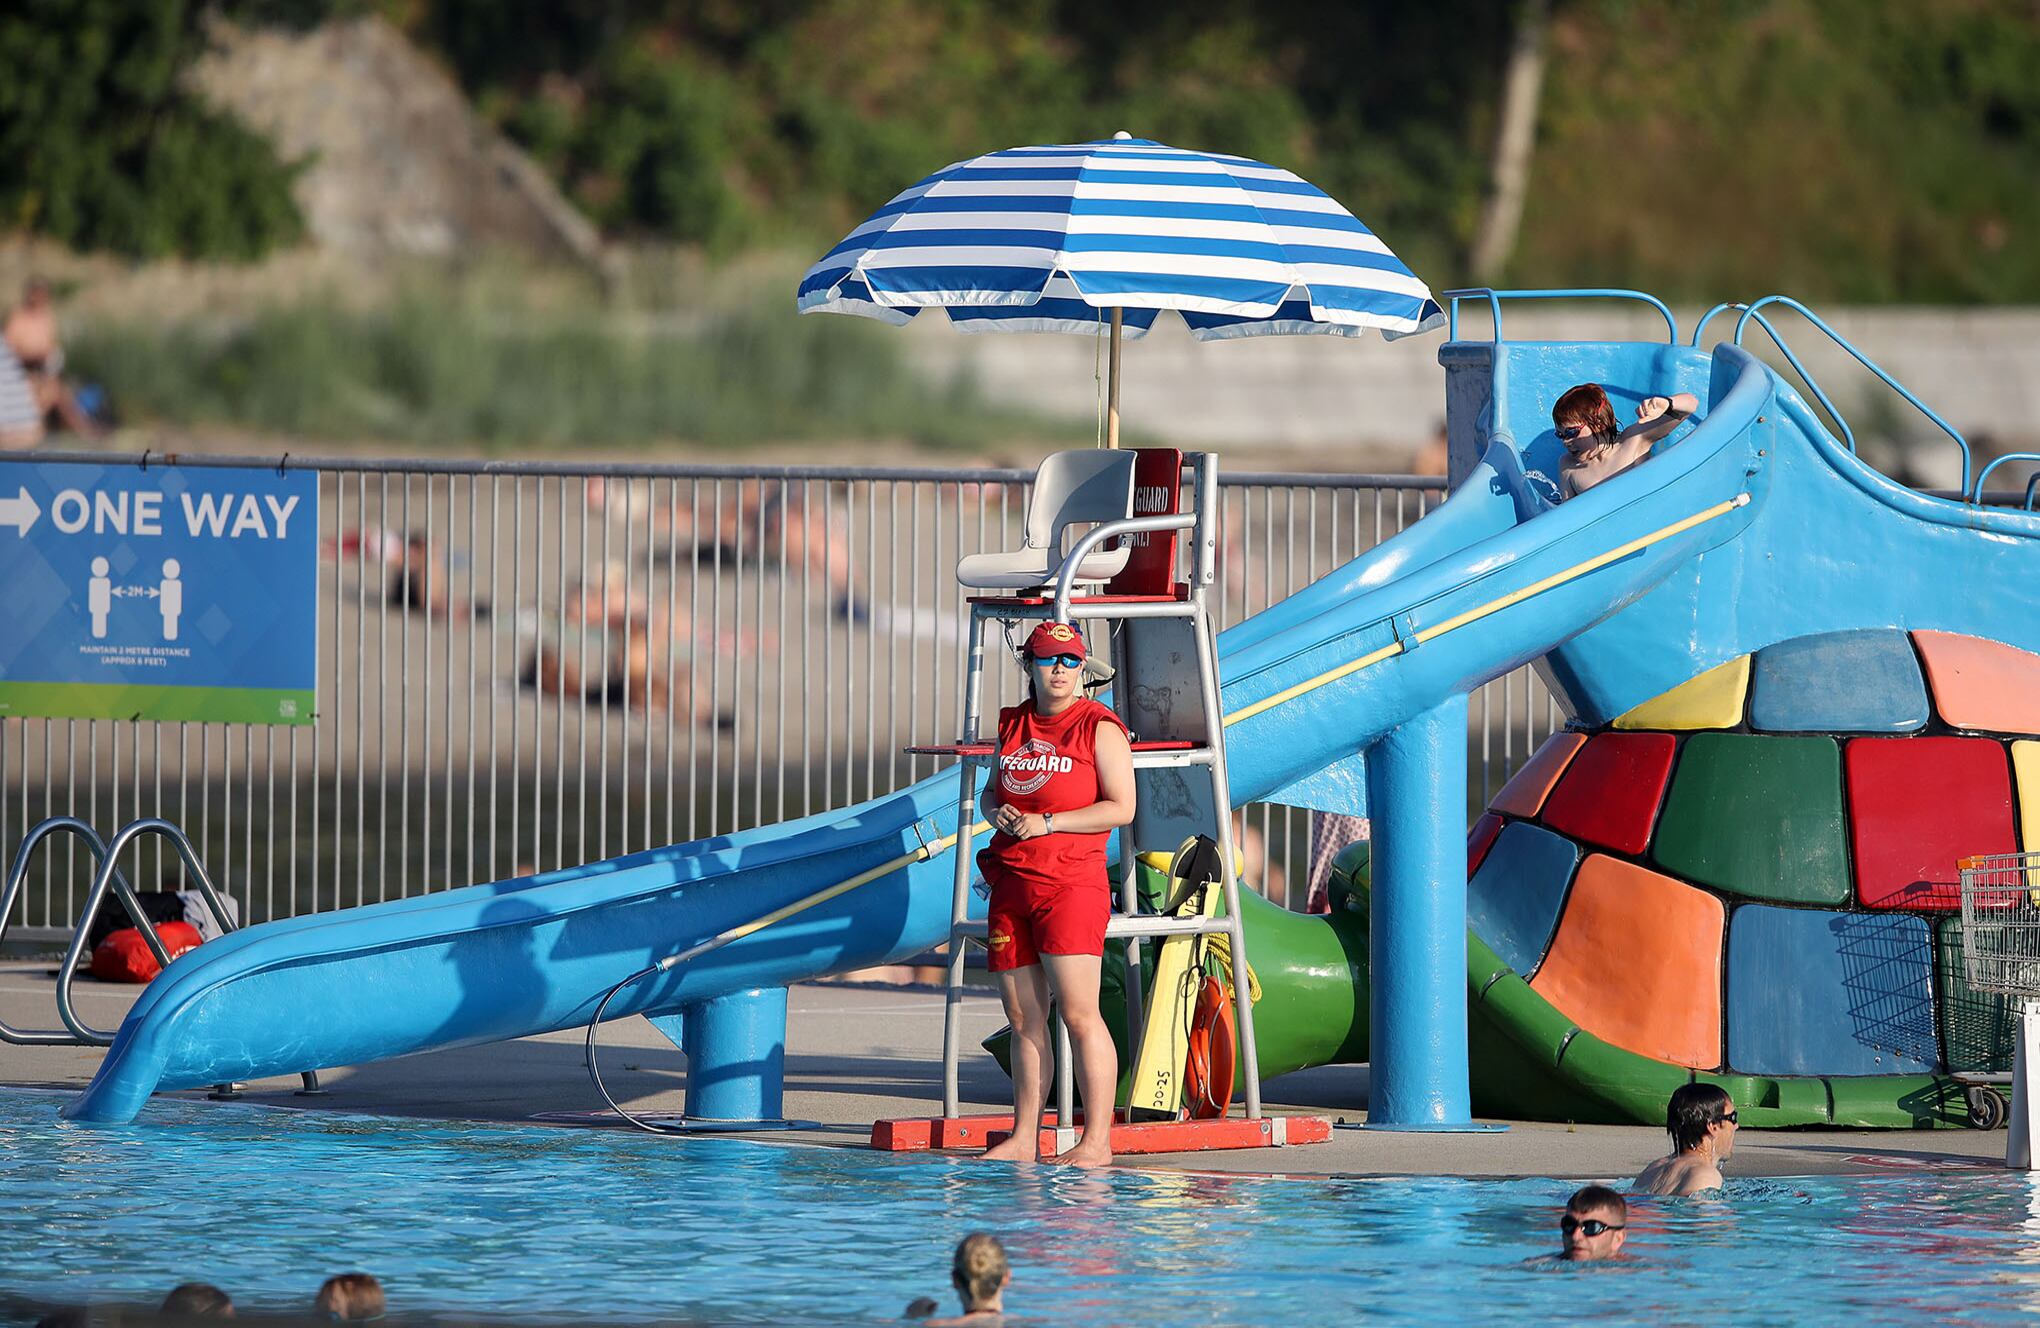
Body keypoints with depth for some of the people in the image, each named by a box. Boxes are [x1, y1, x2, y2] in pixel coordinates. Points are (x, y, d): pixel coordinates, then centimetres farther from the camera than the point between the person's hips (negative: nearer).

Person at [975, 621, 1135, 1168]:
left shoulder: (1099, 728, -3)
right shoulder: (1013, 724, 15)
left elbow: (1121, 808, -9)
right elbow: (991, 791, 26)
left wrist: (1048, 823, -15)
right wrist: (996, 812, 1)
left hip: (1070, 883, -6)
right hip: (1010, 883, 6)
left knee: (1079, 1015, -11)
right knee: (1024, 1019, 7)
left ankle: (1097, 1140, -10)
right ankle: (1023, 1139, 10)